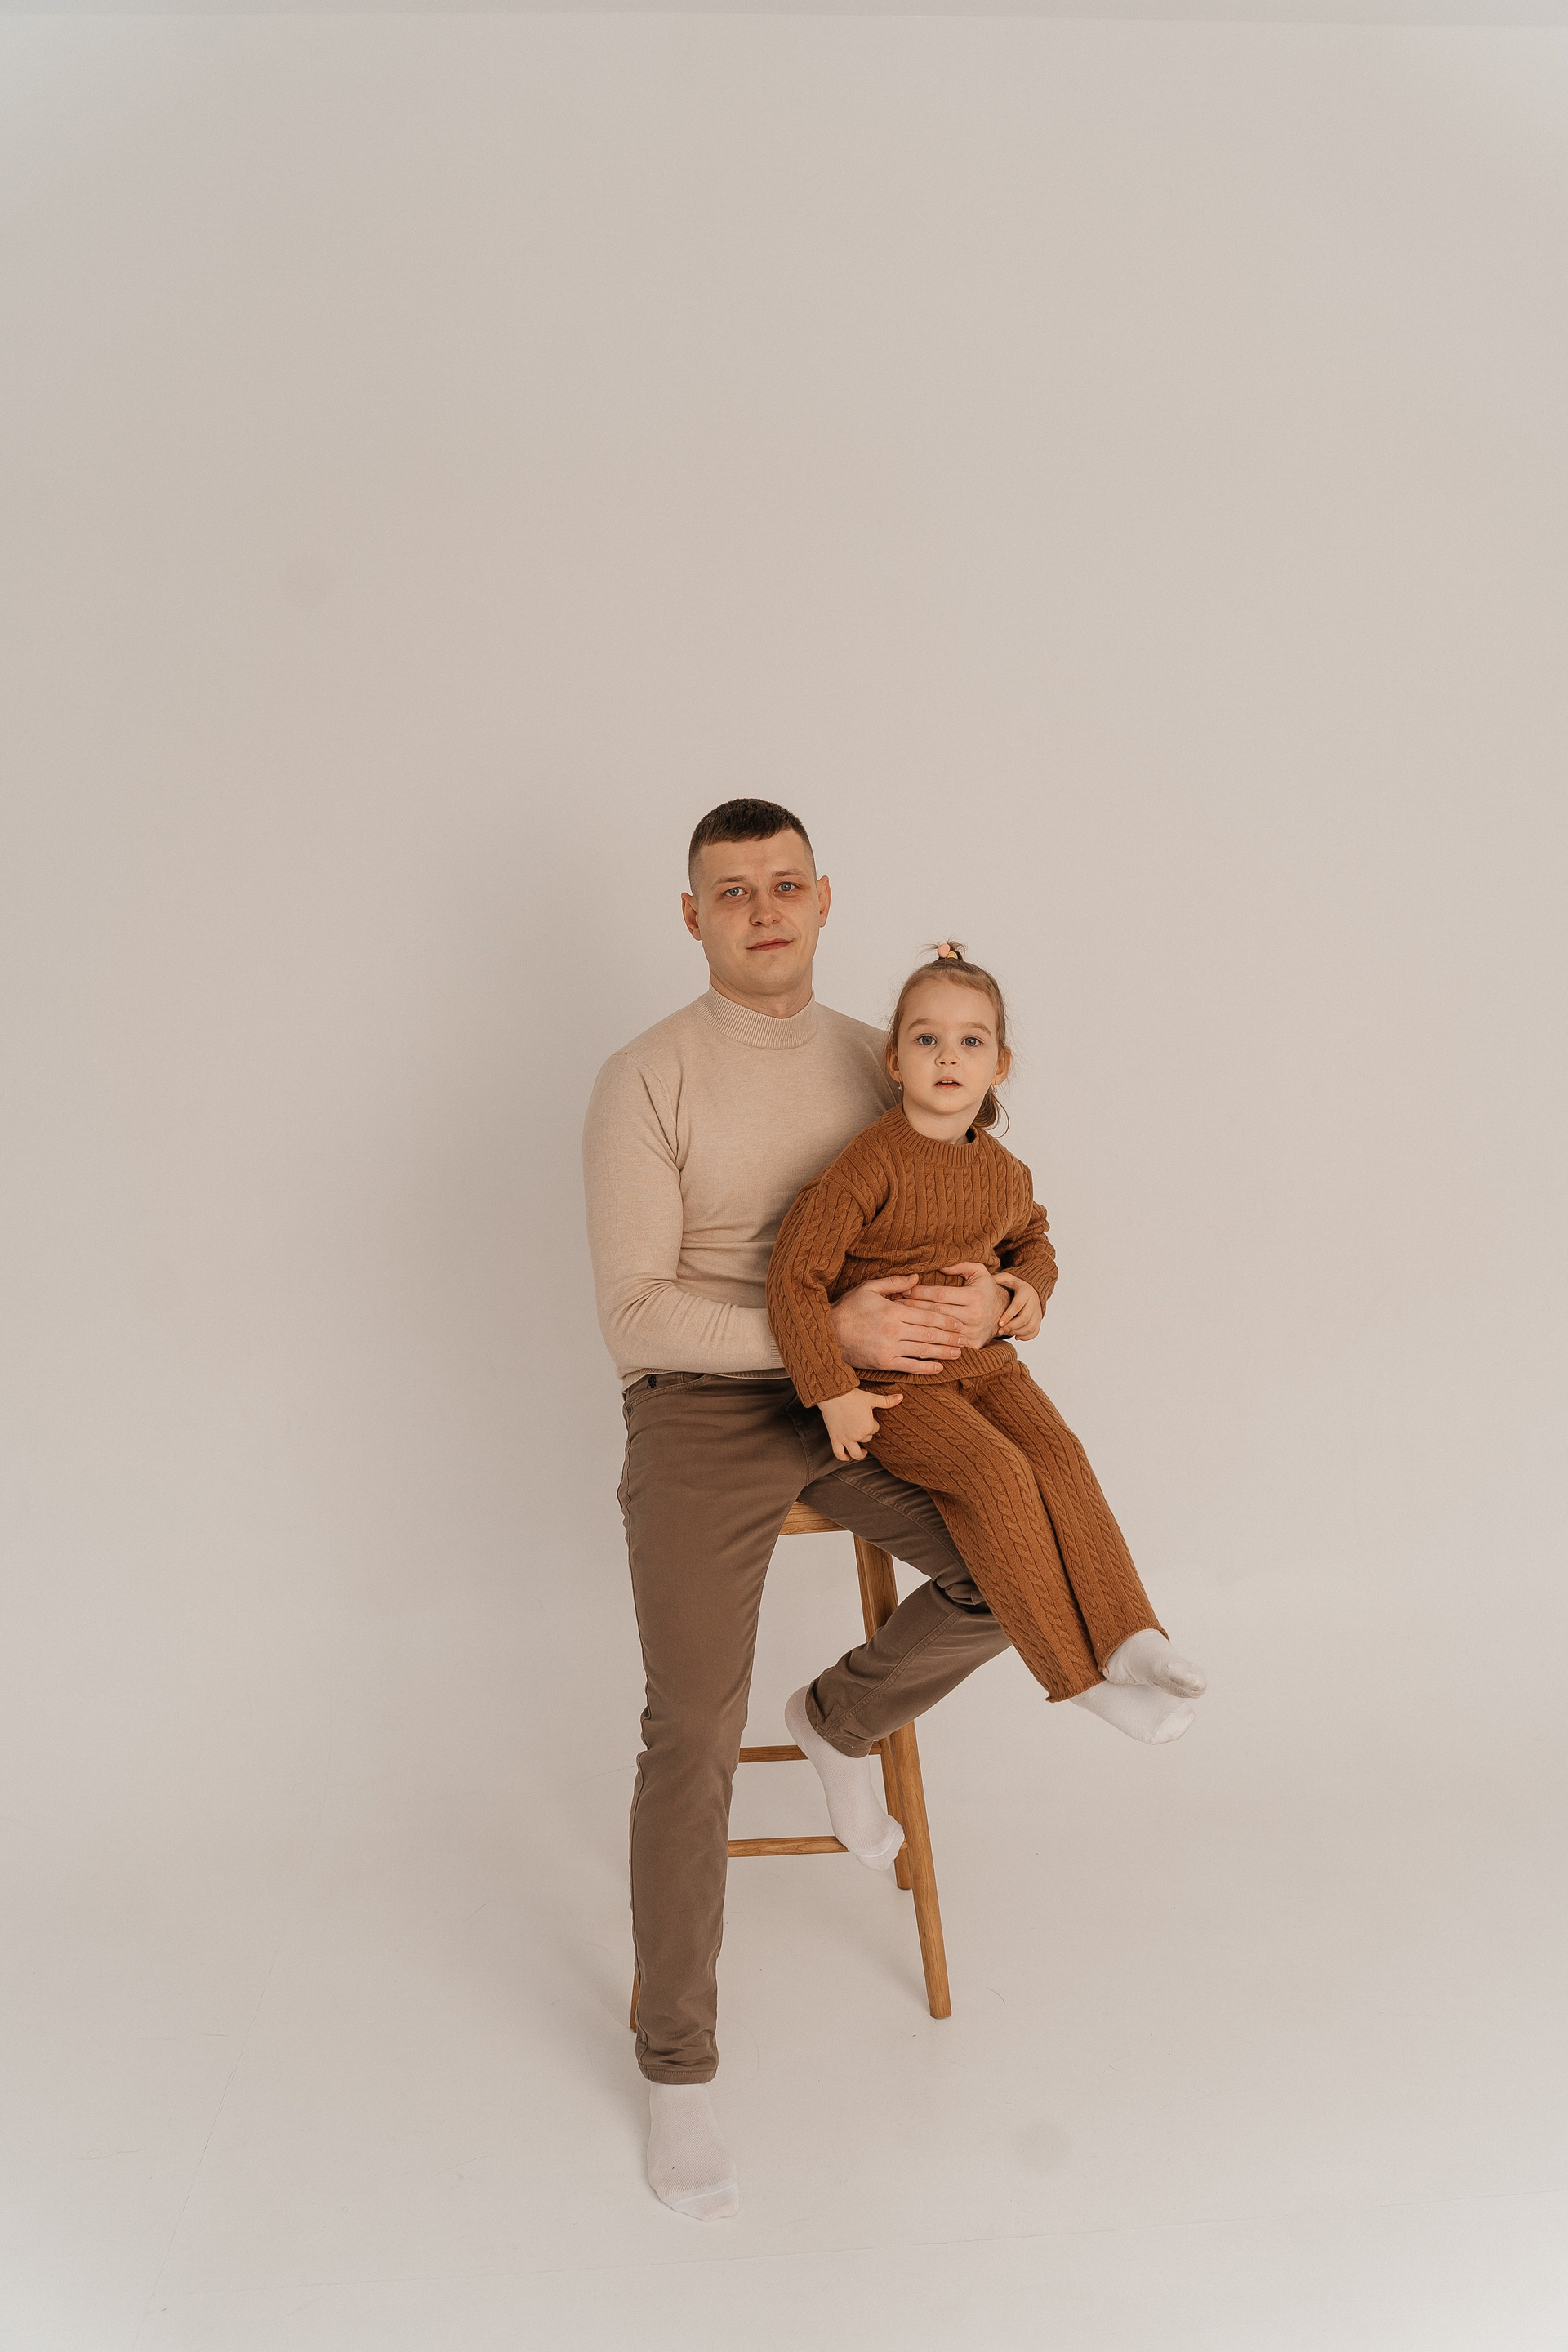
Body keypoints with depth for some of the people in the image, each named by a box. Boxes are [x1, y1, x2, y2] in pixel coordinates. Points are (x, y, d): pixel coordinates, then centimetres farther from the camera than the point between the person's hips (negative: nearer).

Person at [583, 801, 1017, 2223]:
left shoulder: (878, 1063, 6)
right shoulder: (645, 1084, -10)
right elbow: (636, 1314, -14)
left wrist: (986, 1294, -14)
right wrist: (829, 1331, -23)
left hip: (856, 1401, 4)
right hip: (701, 1413, -4)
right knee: (693, 1742, -9)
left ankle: (843, 1720, 14)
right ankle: (678, 2066, 11)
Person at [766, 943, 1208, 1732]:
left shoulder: (1004, 1173, 5)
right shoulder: (872, 1163, -16)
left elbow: (1032, 1240, 27)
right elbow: (794, 1278, -18)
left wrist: (1030, 1287, 3)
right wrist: (833, 1393, -20)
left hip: (983, 1363, 6)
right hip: (892, 1382, -6)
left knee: (1059, 1455, -19)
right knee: (995, 1471, -25)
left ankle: (1127, 1637, -17)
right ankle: (1076, 1669, -16)